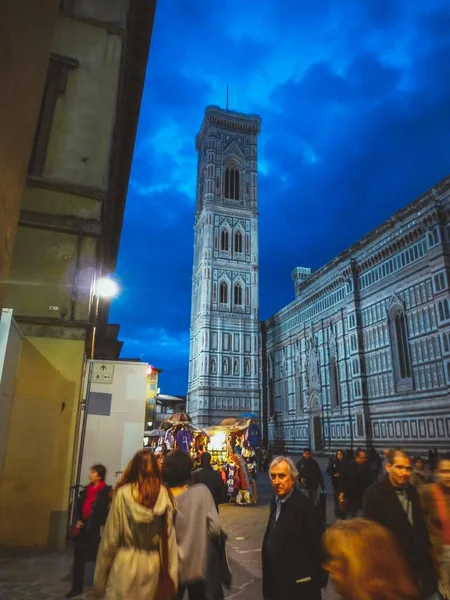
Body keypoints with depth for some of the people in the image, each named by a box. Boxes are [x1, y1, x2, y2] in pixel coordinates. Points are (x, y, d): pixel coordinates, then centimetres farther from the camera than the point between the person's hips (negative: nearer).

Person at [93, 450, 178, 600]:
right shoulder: (164, 495, -7)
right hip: (153, 565, 2)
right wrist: (171, 577, 1)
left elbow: (110, 538, -7)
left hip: (126, 564, -2)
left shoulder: (123, 494, -11)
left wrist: (100, 578, 4)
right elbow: (169, 538, -6)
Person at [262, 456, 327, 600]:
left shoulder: (303, 506, -24)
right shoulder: (277, 501, 0)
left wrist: (318, 580, -12)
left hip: (298, 584, -7)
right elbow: (274, 538, 7)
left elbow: (319, 545, -20)